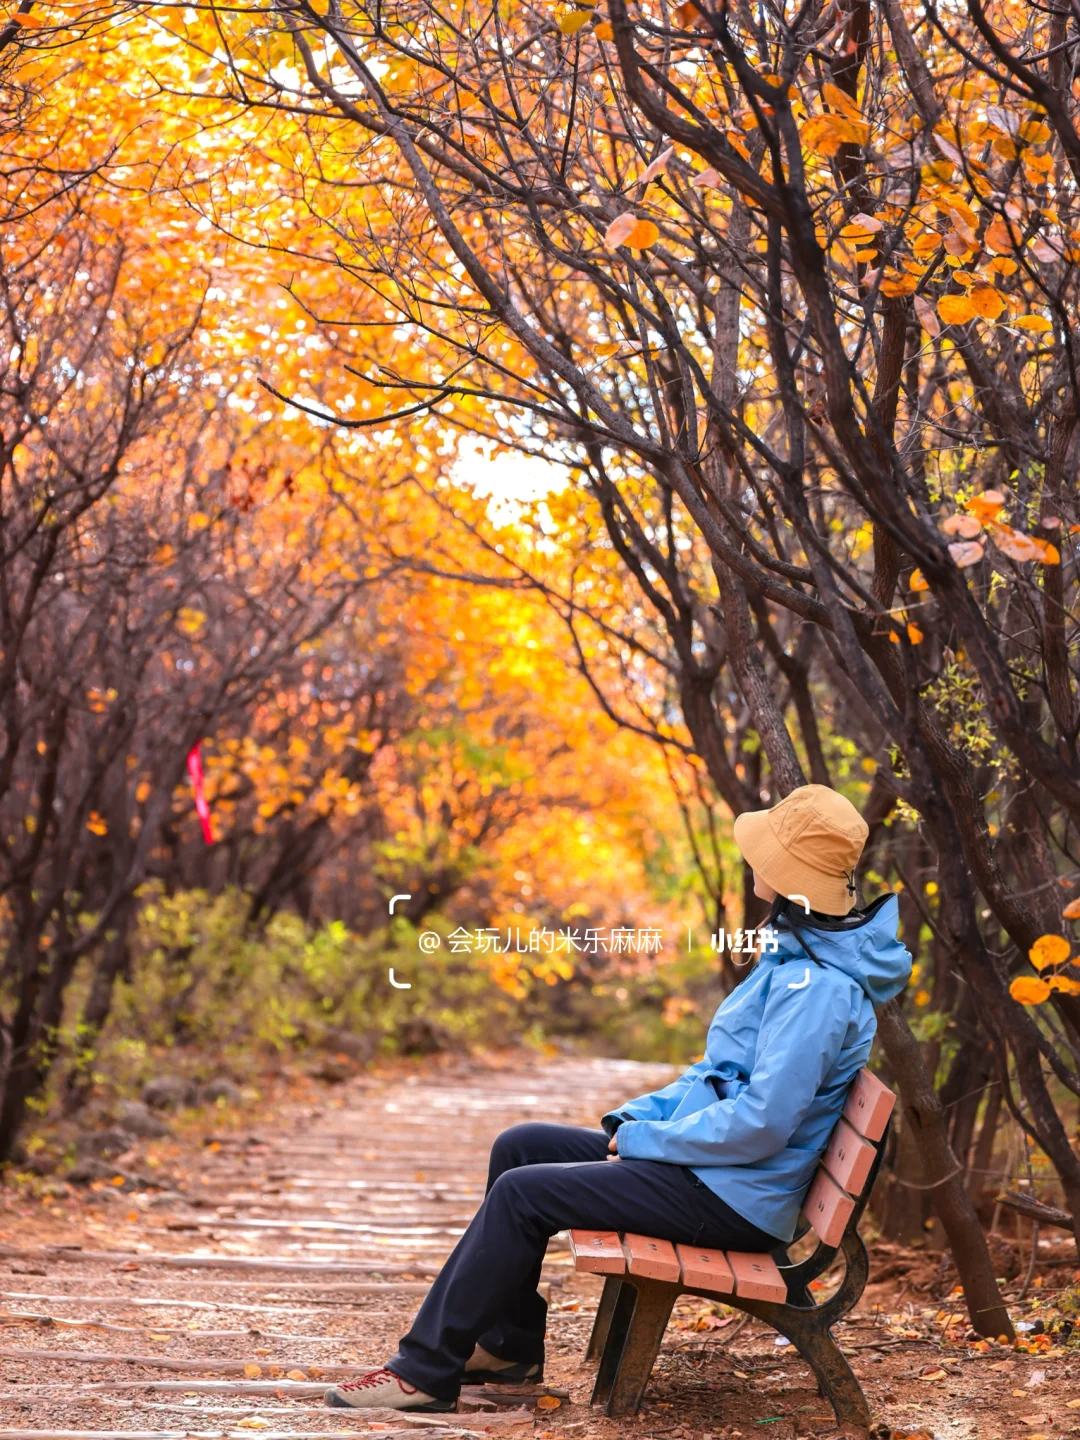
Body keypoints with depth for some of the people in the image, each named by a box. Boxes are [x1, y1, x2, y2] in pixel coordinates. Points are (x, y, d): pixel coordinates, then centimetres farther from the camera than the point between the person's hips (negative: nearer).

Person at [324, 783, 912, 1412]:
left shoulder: (821, 989, -22)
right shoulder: (792, 956, 12)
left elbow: (759, 1123, -27)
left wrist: (640, 1139, -16)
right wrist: (636, 1116, 5)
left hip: (733, 1198, -11)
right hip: (708, 1167, 11)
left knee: (522, 1193, -16)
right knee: (518, 1146, 9)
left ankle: (426, 1370, -5)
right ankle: (511, 1345, 15)